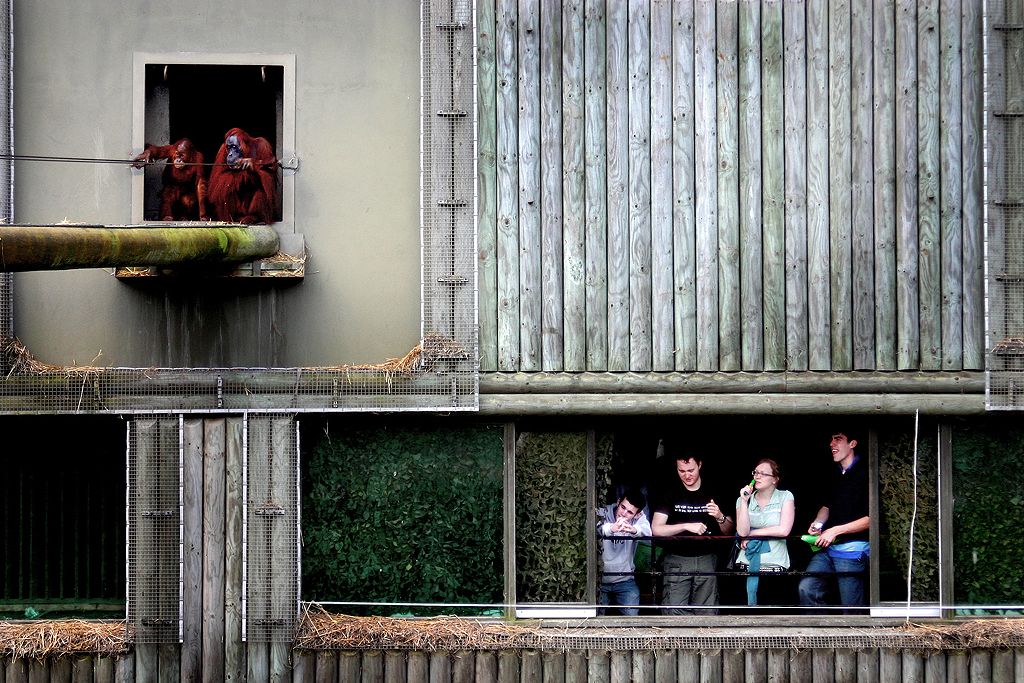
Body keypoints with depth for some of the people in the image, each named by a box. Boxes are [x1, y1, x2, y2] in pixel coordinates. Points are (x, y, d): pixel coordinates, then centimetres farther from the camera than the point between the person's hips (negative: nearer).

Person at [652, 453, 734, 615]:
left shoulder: (713, 493, 10)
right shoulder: (670, 494, 5)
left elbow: (729, 531, 13)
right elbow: (656, 529, -5)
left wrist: (720, 517, -10)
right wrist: (687, 526, -16)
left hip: (707, 560, 1)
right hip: (677, 560, -1)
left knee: (708, 613, -5)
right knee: (675, 613, -12)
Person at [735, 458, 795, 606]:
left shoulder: (785, 497, 1)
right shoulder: (743, 500, 7)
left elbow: (784, 530, -12)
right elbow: (742, 531, -6)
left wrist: (751, 533, -6)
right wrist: (744, 501, -9)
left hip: (774, 562, -2)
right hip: (747, 562, 2)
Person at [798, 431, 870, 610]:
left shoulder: (864, 473, -11)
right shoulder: (835, 474, 13)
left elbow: (871, 518, -14)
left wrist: (836, 531, -13)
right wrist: (817, 524, 5)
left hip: (852, 549, -7)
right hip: (827, 548, 7)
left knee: (850, 607, -3)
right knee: (806, 588, -3)